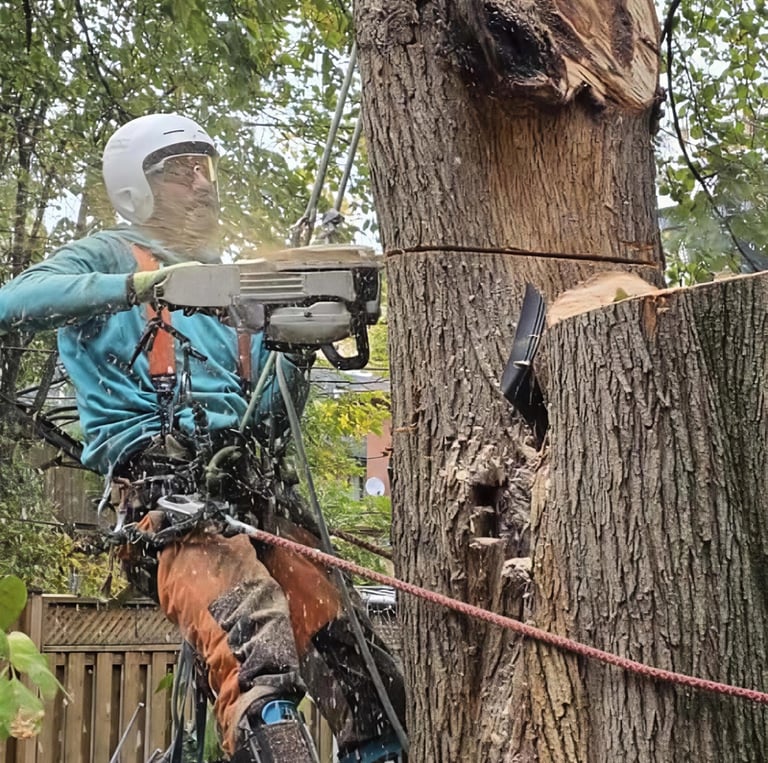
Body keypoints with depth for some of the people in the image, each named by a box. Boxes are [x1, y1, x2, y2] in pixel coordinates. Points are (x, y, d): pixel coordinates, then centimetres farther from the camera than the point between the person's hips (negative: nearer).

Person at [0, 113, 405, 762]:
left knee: (368, 682, -9)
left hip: (253, 479, 6)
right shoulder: (111, 256, 14)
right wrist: (137, 285, -19)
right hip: (167, 482, -6)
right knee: (257, 655, -32)